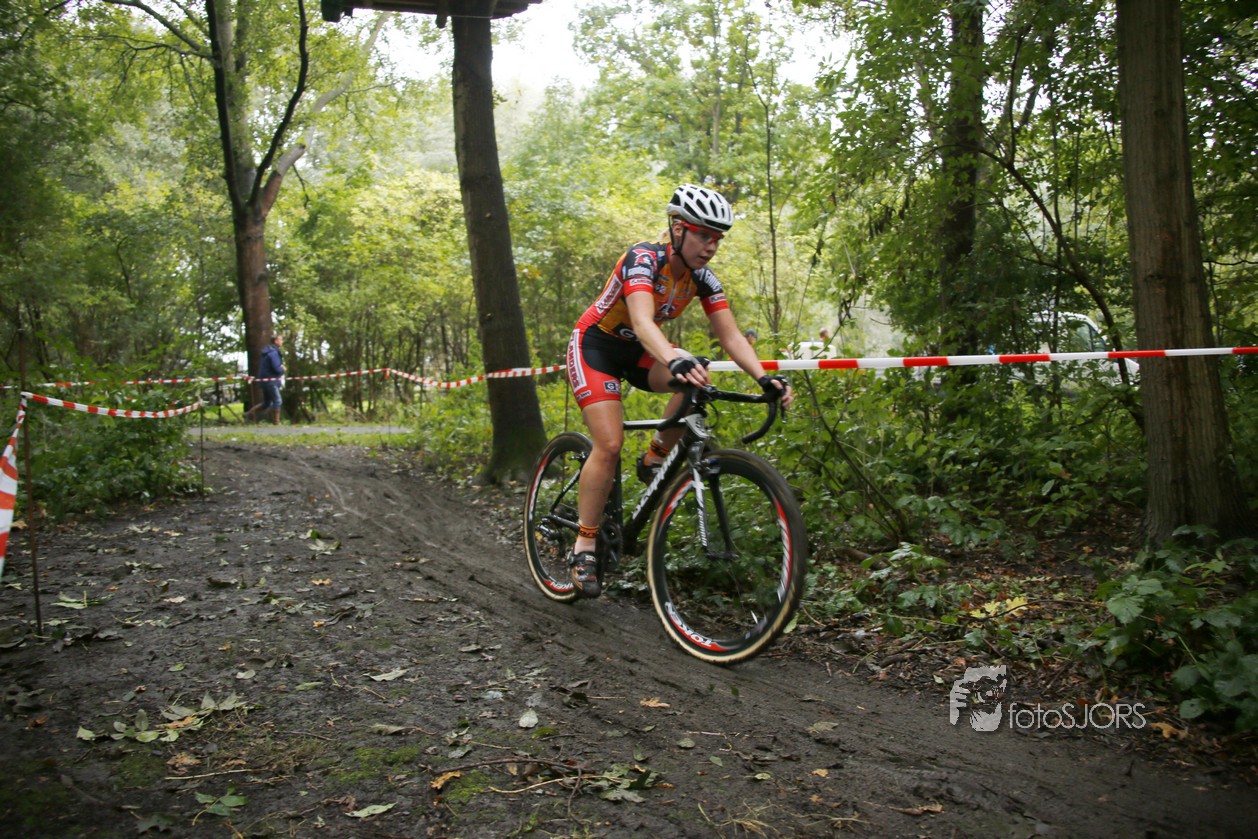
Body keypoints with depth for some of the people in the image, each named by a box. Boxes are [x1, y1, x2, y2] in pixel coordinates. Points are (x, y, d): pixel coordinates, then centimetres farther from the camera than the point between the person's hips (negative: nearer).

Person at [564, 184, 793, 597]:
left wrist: (763, 378, -30)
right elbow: (642, 321, -45)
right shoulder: (643, 259, -28)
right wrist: (675, 359, -64)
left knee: (697, 381, -23)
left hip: (637, 350, 6)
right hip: (595, 345, -6)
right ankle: (583, 547, -6)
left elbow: (731, 335, -13)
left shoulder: (703, 278, -8)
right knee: (610, 444, -19)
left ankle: (655, 459, -2)